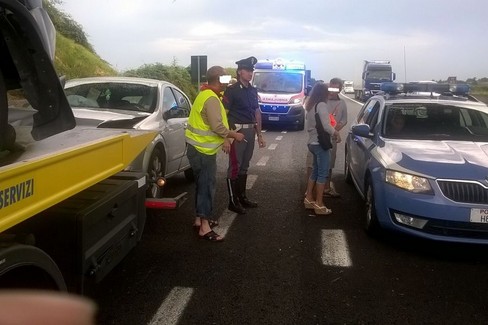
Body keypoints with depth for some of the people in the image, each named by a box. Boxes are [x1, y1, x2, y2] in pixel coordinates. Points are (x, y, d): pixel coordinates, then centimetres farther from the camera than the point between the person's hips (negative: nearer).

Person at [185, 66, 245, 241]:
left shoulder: (207, 94, 14)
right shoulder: (211, 99, -20)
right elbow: (217, 127, -26)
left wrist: (225, 139, 6)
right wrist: (234, 135, -12)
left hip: (200, 148, 10)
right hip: (202, 150, -10)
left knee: (203, 184, 17)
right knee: (207, 186, -7)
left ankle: (200, 219, 27)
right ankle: (204, 227, -3)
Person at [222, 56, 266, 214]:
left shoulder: (253, 90, 13)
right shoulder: (231, 90, -8)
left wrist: (259, 135, 17)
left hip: (250, 131, 7)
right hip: (237, 131, -7)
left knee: (244, 166, 14)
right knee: (234, 167, -3)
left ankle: (242, 197, 24)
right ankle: (233, 201, 3)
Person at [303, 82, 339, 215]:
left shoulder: (310, 106, 13)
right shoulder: (322, 105, -15)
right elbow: (326, 126, -20)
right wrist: (335, 132, -4)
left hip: (313, 142, 9)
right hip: (321, 143, -9)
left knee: (315, 171, 17)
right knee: (322, 174, -3)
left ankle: (308, 199, 22)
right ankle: (319, 204, 0)